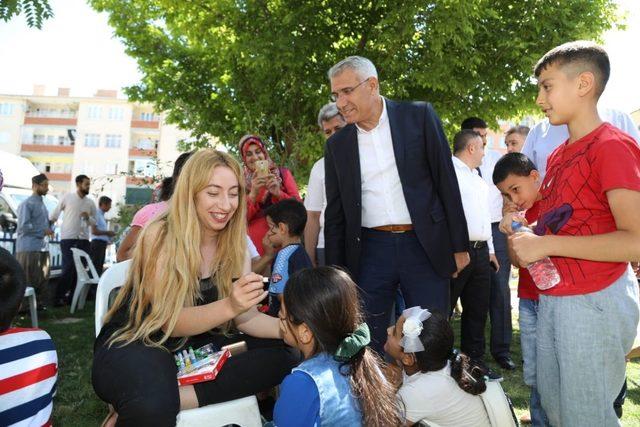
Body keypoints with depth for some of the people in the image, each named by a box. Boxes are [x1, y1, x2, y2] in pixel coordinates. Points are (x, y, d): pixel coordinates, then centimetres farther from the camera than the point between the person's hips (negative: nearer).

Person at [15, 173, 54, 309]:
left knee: (43, 278, 9)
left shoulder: (42, 204, 19)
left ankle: (41, 303, 15)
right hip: (29, 248, -8)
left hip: (43, 247, 8)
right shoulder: (26, 204, -7)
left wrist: (49, 229, 6)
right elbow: (23, 226, -15)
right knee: (27, 280, -5)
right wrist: (43, 231, -14)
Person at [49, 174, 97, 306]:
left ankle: (72, 296, 18)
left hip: (83, 240, 4)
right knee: (68, 268, -8)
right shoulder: (67, 197, -1)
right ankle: (59, 297, 3)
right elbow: (54, 215, 6)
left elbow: (94, 222, 11)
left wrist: (88, 217, -7)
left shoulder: (90, 203, 8)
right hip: (67, 239, -4)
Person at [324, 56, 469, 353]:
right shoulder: (337, 145, 8)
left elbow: (446, 180, 1)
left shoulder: (419, 116, 0)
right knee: (368, 344, 7)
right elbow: (335, 215, 11)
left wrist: (459, 246, 0)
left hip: (425, 247, -2)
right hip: (370, 252, 2)